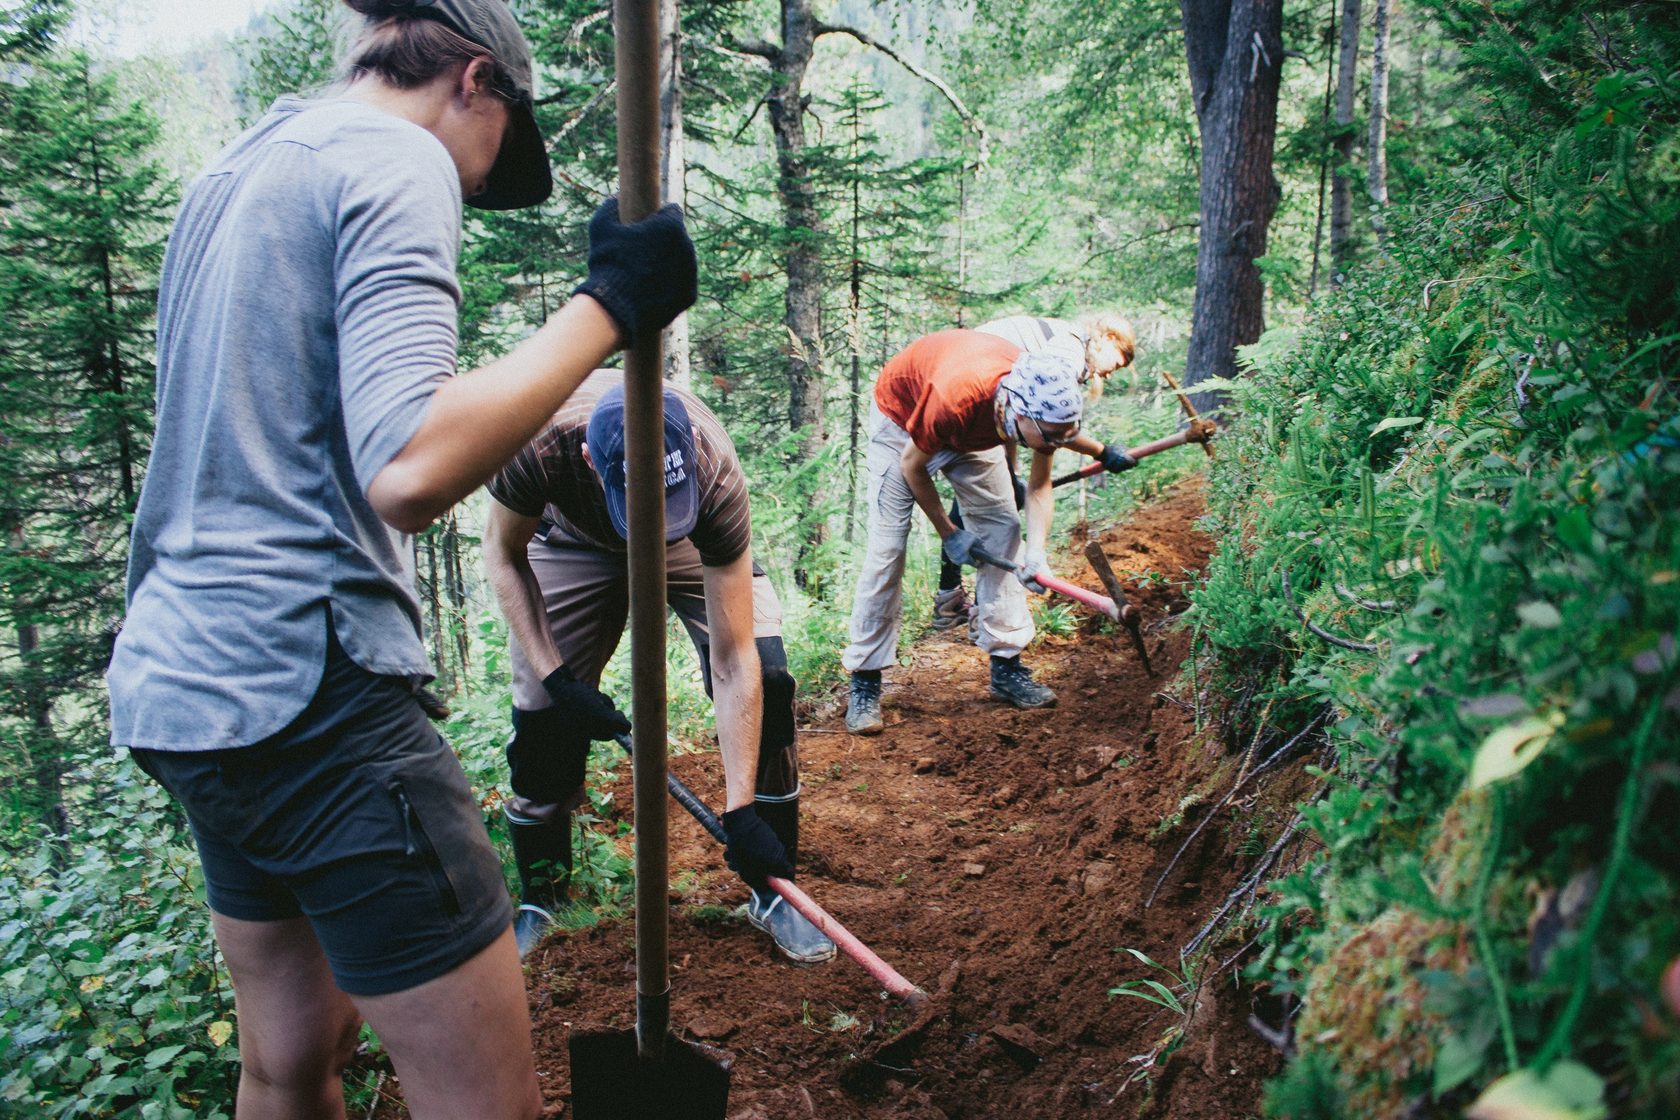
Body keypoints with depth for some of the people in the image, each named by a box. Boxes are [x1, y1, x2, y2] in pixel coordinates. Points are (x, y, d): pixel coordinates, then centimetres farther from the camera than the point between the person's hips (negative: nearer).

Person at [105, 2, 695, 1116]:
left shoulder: (233, 172, 20)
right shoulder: (397, 159, -9)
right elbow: (408, 468, -25)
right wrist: (610, 303, -17)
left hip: (175, 677, 10)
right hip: (303, 688, -10)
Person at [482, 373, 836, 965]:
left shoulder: (714, 476, -42)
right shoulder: (539, 440, -41)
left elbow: (733, 662, -37)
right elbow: (503, 553, -17)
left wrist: (739, 812, -37)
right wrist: (554, 676, -25)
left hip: (697, 545, -1)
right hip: (576, 540, 1)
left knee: (766, 682, -19)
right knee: (541, 714, -6)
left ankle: (773, 891, 0)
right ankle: (538, 898, 19)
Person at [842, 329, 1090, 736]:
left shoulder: (1046, 405, -29)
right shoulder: (956, 397, -44)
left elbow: (1039, 486, -13)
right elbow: (912, 463, -23)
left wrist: (1037, 552, -28)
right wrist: (948, 533, -13)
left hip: (973, 431, 5)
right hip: (903, 414, -5)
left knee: (1002, 532, -3)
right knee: (887, 545, -10)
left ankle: (1006, 667, 7)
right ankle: (864, 683, -4)